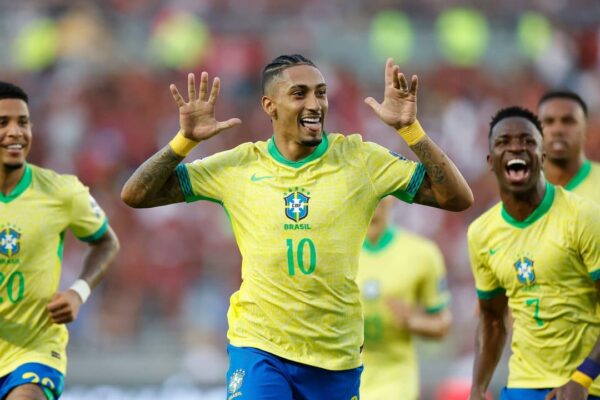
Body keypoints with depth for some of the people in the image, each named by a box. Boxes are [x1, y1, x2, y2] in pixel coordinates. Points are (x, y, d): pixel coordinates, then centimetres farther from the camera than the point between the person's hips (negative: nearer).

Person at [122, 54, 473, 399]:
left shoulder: (360, 158, -1)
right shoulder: (238, 165, 0)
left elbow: (457, 199, -5)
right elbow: (136, 196, 2)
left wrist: (410, 128, -14)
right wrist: (186, 140, -11)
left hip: (337, 358, 1)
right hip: (259, 349, -1)